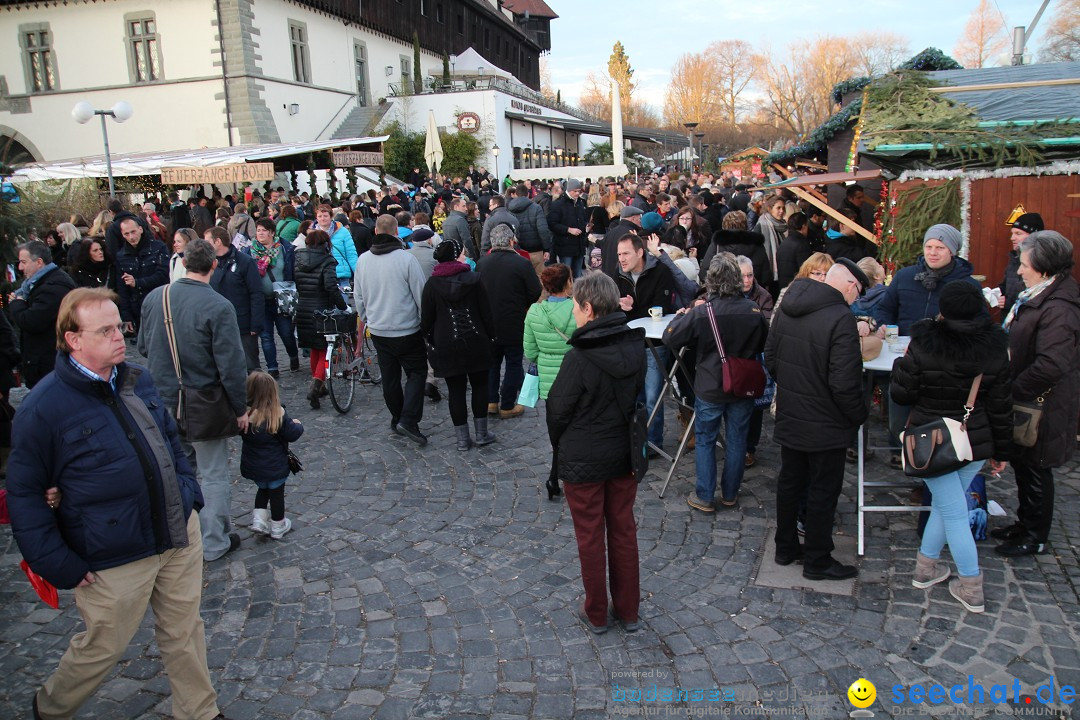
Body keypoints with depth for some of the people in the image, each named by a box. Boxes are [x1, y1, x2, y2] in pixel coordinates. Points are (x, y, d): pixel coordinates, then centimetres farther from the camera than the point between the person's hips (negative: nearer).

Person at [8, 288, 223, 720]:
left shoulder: (137, 380, 5)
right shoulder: (43, 409, -15)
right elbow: (24, 494, -10)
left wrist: (190, 494, 10)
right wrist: (60, 566, -12)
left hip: (180, 534, 6)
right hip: (114, 561, -5)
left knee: (185, 632, 17)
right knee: (103, 647, 14)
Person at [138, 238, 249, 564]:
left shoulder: (154, 297, -3)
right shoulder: (218, 307, -20)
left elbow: (143, 348, 10)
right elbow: (231, 366, -19)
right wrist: (241, 409, -8)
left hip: (163, 401, 6)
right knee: (213, 475, 9)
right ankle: (214, 544, 20)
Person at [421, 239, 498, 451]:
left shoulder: (432, 284, -4)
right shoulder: (474, 280, -6)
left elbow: (426, 318, -1)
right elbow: (486, 313, -3)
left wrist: (430, 340, 13)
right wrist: (490, 336, 9)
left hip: (446, 345, 1)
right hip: (476, 343, 0)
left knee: (456, 390, 6)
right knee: (479, 386, 12)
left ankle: (463, 438, 12)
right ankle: (481, 434, 17)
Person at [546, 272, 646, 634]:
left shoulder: (579, 357, -23)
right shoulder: (635, 347, -6)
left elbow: (558, 409, -13)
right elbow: (638, 395, 4)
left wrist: (560, 445, 5)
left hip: (583, 459, -5)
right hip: (625, 454, 5)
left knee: (590, 536, 11)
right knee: (624, 530, 17)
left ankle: (596, 613, 27)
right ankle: (628, 611, 30)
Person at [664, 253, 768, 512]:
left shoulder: (701, 313, -19)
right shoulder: (754, 311, -10)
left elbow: (669, 338, -9)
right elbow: (764, 345, 7)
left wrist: (679, 317, 9)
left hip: (710, 389, -3)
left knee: (704, 441, 11)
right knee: (736, 440, 15)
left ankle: (704, 497, 18)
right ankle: (730, 494, 29)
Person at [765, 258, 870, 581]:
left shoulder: (786, 309, 0)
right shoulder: (841, 318, -23)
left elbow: (770, 359, 9)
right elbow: (844, 384, -24)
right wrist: (860, 415, -8)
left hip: (789, 418, 7)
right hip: (825, 426, -7)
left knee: (789, 482, 19)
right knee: (823, 492, 8)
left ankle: (786, 547, 33)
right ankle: (817, 560, 22)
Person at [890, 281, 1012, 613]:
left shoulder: (923, 346, -18)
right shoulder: (995, 350, -6)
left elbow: (901, 393, -11)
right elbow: (1001, 407, 1)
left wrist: (902, 364, 8)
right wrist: (1001, 451, 12)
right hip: (975, 445, 3)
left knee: (953, 512, 5)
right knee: (945, 505, 19)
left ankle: (972, 589, 13)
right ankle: (926, 566, 31)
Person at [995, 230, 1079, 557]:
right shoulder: (1037, 297, 7)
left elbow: (1051, 365, -31)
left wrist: (1014, 392, -24)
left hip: (1042, 406, -9)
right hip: (1026, 400, 9)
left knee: (1034, 469, 5)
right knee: (1023, 463, 20)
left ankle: (1035, 537, 21)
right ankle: (1026, 523, 36)